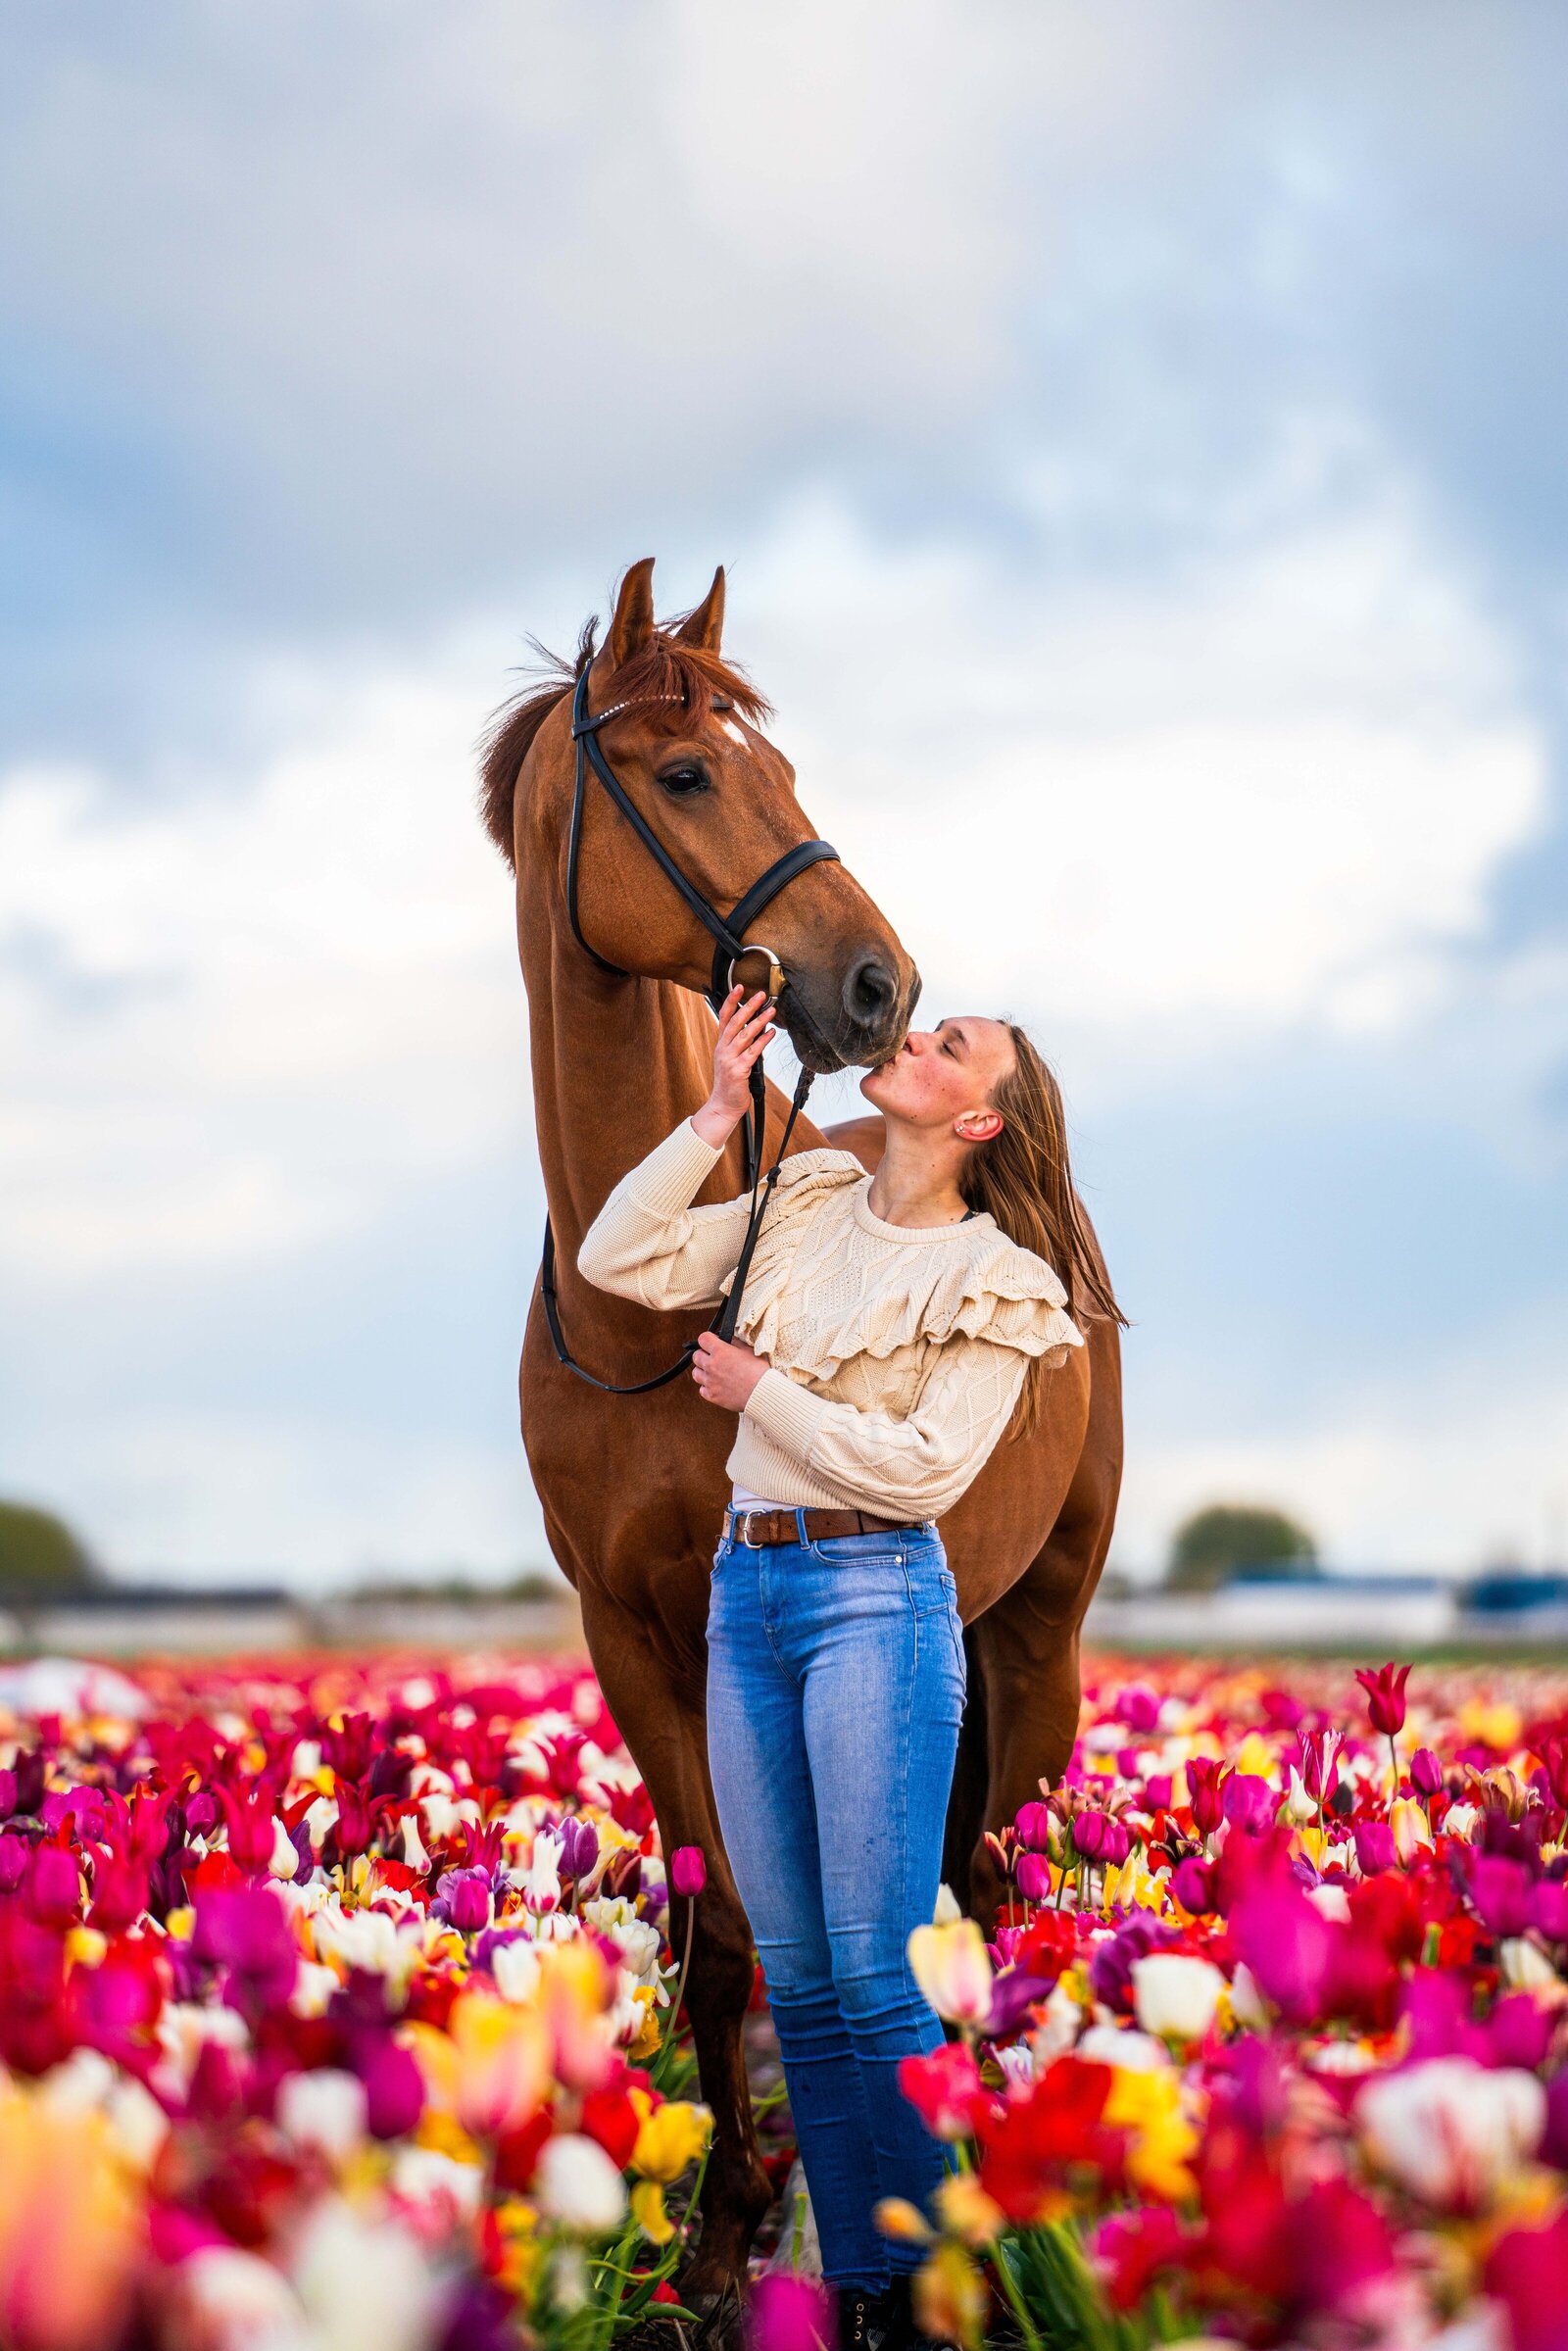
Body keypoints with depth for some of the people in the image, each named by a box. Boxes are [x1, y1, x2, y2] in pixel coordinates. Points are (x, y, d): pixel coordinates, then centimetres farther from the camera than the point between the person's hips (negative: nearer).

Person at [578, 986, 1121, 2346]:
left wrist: (759, 1389, -8)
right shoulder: (805, 1209, 13)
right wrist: (717, 1118, 3)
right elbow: (620, 1261, 10)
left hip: (878, 1594, -6)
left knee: (880, 1977, -10)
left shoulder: (995, 1284, -4)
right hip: (747, 1588, 6)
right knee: (796, 1978, 7)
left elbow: (924, 1467, -13)